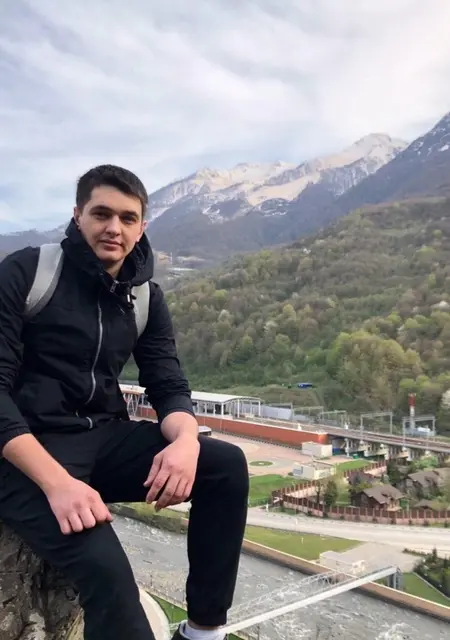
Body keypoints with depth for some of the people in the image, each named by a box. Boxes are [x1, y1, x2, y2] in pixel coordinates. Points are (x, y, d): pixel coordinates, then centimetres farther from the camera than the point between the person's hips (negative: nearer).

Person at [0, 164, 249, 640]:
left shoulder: (146, 297, 7)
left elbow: (168, 386, 3)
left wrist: (186, 439, -22)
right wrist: (56, 481, -28)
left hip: (104, 438, 6)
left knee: (226, 464, -11)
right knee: (104, 565, -30)